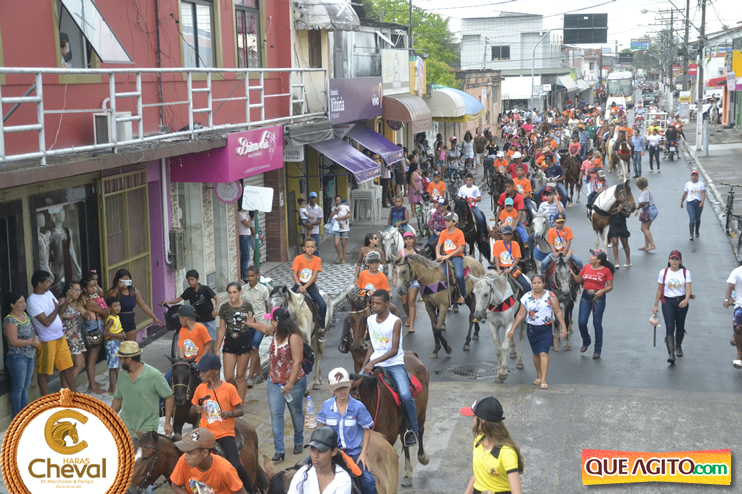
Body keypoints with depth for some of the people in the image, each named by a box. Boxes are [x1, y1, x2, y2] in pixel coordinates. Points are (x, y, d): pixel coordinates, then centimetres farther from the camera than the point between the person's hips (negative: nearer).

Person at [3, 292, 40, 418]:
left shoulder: (26, 315, 8)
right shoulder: (10, 321, -17)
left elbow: (32, 331, 17)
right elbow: (14, 341, -22)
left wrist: (36, 338, -6)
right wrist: (32, 342, -14)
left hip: (29, 357, 8)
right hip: (17, 358, -8)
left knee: (26, 386, 16)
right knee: (18, 388, 2)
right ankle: (17, 415, 12)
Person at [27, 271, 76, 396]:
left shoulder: (49, 293, 6)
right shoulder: (32, 301, -18)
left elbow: (60, 312, 14)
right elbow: (46, 322, -22)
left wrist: (65, 303, -6)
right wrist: (57, 307, -15)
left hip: (60, 337, 8)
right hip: (47, 341, -8)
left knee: (68, 368, 15)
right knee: (44, 373, 5)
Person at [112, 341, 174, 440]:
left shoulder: (154, 375, -13)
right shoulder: (122, 374, 3)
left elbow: (169, 397, -8)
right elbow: (118, 398, 15)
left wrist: (167, 423, -13)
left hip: (147, 430, -5)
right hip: (125, 428, 5)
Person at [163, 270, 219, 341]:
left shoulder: (205, 289, -12)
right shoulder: (188, 291, -3)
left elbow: (216, 298, -13)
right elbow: (179, 299, -9)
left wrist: (216, 308, -31)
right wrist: (168, 302, -27)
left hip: (210, 319, -2)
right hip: (199, 320, 2)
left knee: (212, 339, 6)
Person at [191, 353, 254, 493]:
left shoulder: (229, 389, -7)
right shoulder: (200, 389, 4)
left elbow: (240, 411, -2)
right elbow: (192, 410, 14)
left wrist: (230, 413, -23)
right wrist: (196, 409, -9)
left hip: (225, 434, -4)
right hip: (205, 433, 4)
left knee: (236, 465, -16)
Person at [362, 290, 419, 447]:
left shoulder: (395, 322, -12)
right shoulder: (370, 320, 4)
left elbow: (394, 350, -18)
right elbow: (372, 346, 12)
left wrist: (373, 362, -26)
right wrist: (364, 365, 0)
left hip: (395, 364, -5)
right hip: (374, 364, 5)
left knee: (405, 395, -24)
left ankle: (412, 430, -2)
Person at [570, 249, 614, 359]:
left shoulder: (606, 270, -7)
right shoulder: (586, 268, 5)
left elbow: (610, 286, -6)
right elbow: (578, 280, 13)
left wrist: (602, 291, -23)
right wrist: (572, 273, -2)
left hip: (598, 297, -4)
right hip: (586, 296, 4)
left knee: (597, 323, 3)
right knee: (582, 322, -1)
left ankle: (597, 350, 16)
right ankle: (586, 342, 28)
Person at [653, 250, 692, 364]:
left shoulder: (685, 272, 0)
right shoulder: (663, 272, 1)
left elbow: (688, 289, -10)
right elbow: (659, 290, 6)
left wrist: (686, 300, -29)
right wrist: (656, 305, 5)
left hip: (682, 302, 1)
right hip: (668, 302, -1)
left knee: (680, 326, 15)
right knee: (669, 327, -14)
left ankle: (678, 347, 42)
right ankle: (671, 353, -21)